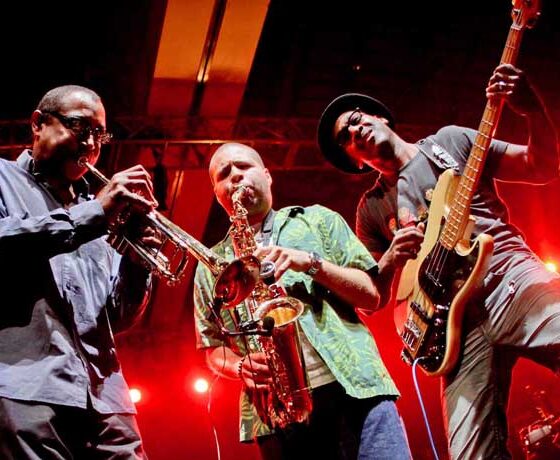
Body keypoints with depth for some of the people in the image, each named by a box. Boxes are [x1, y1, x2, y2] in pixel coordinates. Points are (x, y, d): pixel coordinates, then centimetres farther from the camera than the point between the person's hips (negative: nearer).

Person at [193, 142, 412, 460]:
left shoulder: (317, 220, 17)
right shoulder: (209, 267, 20)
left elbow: (374, 294, 9)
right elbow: (213, 348, 18)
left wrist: (311, 263, -5)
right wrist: (240, 368, -4)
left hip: (356, 388, -1)